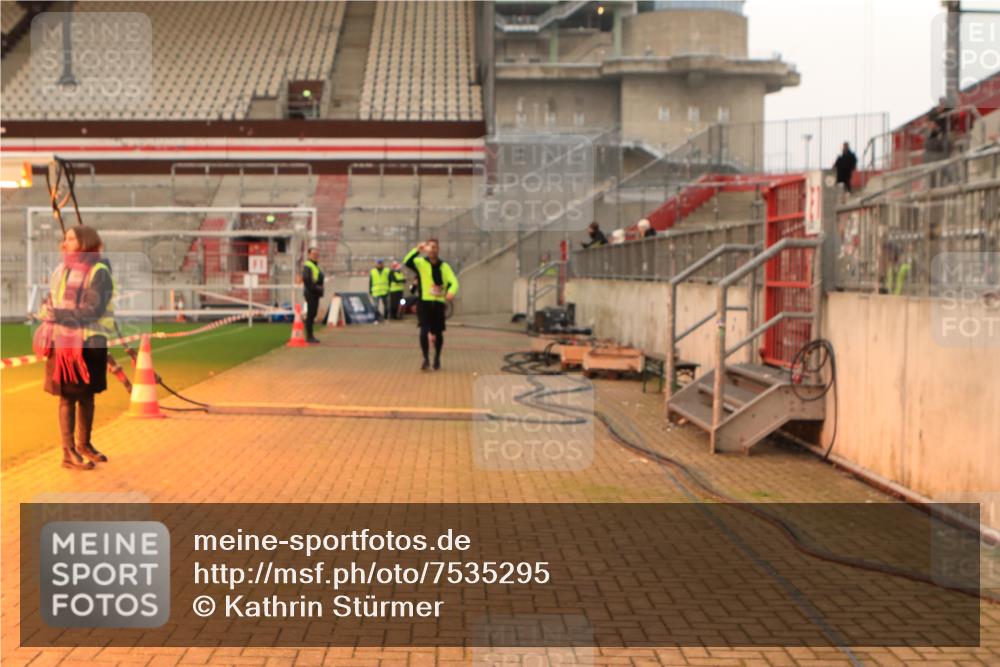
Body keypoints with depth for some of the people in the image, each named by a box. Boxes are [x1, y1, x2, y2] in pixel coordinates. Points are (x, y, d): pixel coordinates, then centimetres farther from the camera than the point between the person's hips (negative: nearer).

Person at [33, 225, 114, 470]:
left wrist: (57, 314, -19)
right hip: (63, 342, 2)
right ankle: (68, 453, 2)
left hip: (90, 343, -2)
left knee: (87, 395, 8)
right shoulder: (60, 271, 9)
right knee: (67, 397, 0)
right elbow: (50, 305, 14)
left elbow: (92, 311, -14)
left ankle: (84, 445, 24)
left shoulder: (99, 271, -6)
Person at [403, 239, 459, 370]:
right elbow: (407, 262, -18)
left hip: (439, 303, 3)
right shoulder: (421, 262, 2)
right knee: (424, 331, -17)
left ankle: (437, 358, 31)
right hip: (424, 302, -3)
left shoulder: (444, 266, 9)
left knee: (438, 333, 9)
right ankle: (425, 359, -7)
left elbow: (454, 282, -2)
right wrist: (417, 250, -33)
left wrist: (451, 292, -24)